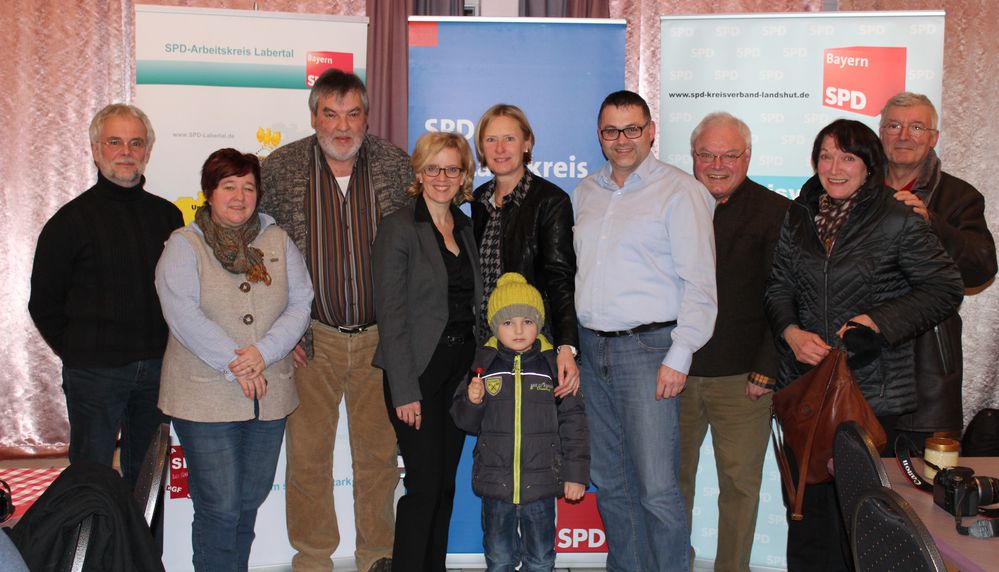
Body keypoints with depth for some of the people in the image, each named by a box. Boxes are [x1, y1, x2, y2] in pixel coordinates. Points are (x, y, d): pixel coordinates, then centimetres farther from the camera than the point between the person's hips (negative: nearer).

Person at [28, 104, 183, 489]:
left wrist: (169, 351, 6)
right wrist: (76, 353, 0)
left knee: (146, 471, 13)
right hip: (94, 371, -3)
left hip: (158, 367, 4)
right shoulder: (72, 219, -3)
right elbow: (43, 303, 2)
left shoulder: (167, 215, 8)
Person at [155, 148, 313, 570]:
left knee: (249, 503, 14)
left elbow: (300, 303, 1)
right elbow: (183, 315, -13)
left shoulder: (278, 241, 9)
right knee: (220, 508, -1)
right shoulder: (184, 245, -2)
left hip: (268, 395, 4)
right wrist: (234, 365, -18)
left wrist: (264, 352, -14)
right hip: (205, 397, -4)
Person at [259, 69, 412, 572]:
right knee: (307, 455, 6)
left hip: (380, 338, 1)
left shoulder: (397, 166, -1)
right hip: (312, 340, 0)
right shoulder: (280, 168, -3)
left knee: (379, 454, 10)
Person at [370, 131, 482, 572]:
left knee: (446, 484, 11)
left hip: (461, 372, 6)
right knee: (425, 484, -4)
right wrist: (405, 390, -16)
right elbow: (391, 315, -12)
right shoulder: (398, 228, -8)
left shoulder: (465, 228, 12)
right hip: (418, 373, -6)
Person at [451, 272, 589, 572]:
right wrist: (472, 402, -16)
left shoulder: (553, 365, -4)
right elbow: (466, 422, 6)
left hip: (541, 483, -1)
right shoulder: (483, 364, -1)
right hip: (495, 481, 1)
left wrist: (576, 473, -1)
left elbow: (573, 421, 0)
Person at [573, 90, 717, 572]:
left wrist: (679, 357, -14)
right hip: (591, 349, 6)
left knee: (657, 489, -7)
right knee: (608, 482, 12)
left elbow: (699, 283, -8)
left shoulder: (680, 191, -4)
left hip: (647, 349, -6)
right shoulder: (585, 193, 15)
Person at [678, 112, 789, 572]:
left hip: (742, 377, -2)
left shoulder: (775, 213, -2)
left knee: (740, 483, 7)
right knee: (672, 477, 11)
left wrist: (766, 371, -8)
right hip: (676, 371, 3)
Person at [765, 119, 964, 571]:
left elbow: (945, 288, 0)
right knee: (807, 495, 8)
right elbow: (779, 286, 13)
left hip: (871, 387, -4)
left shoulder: (899, 221, -4)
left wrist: (881, 321, -12)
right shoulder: (798, 216, 10)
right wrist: (791, 332, -6)